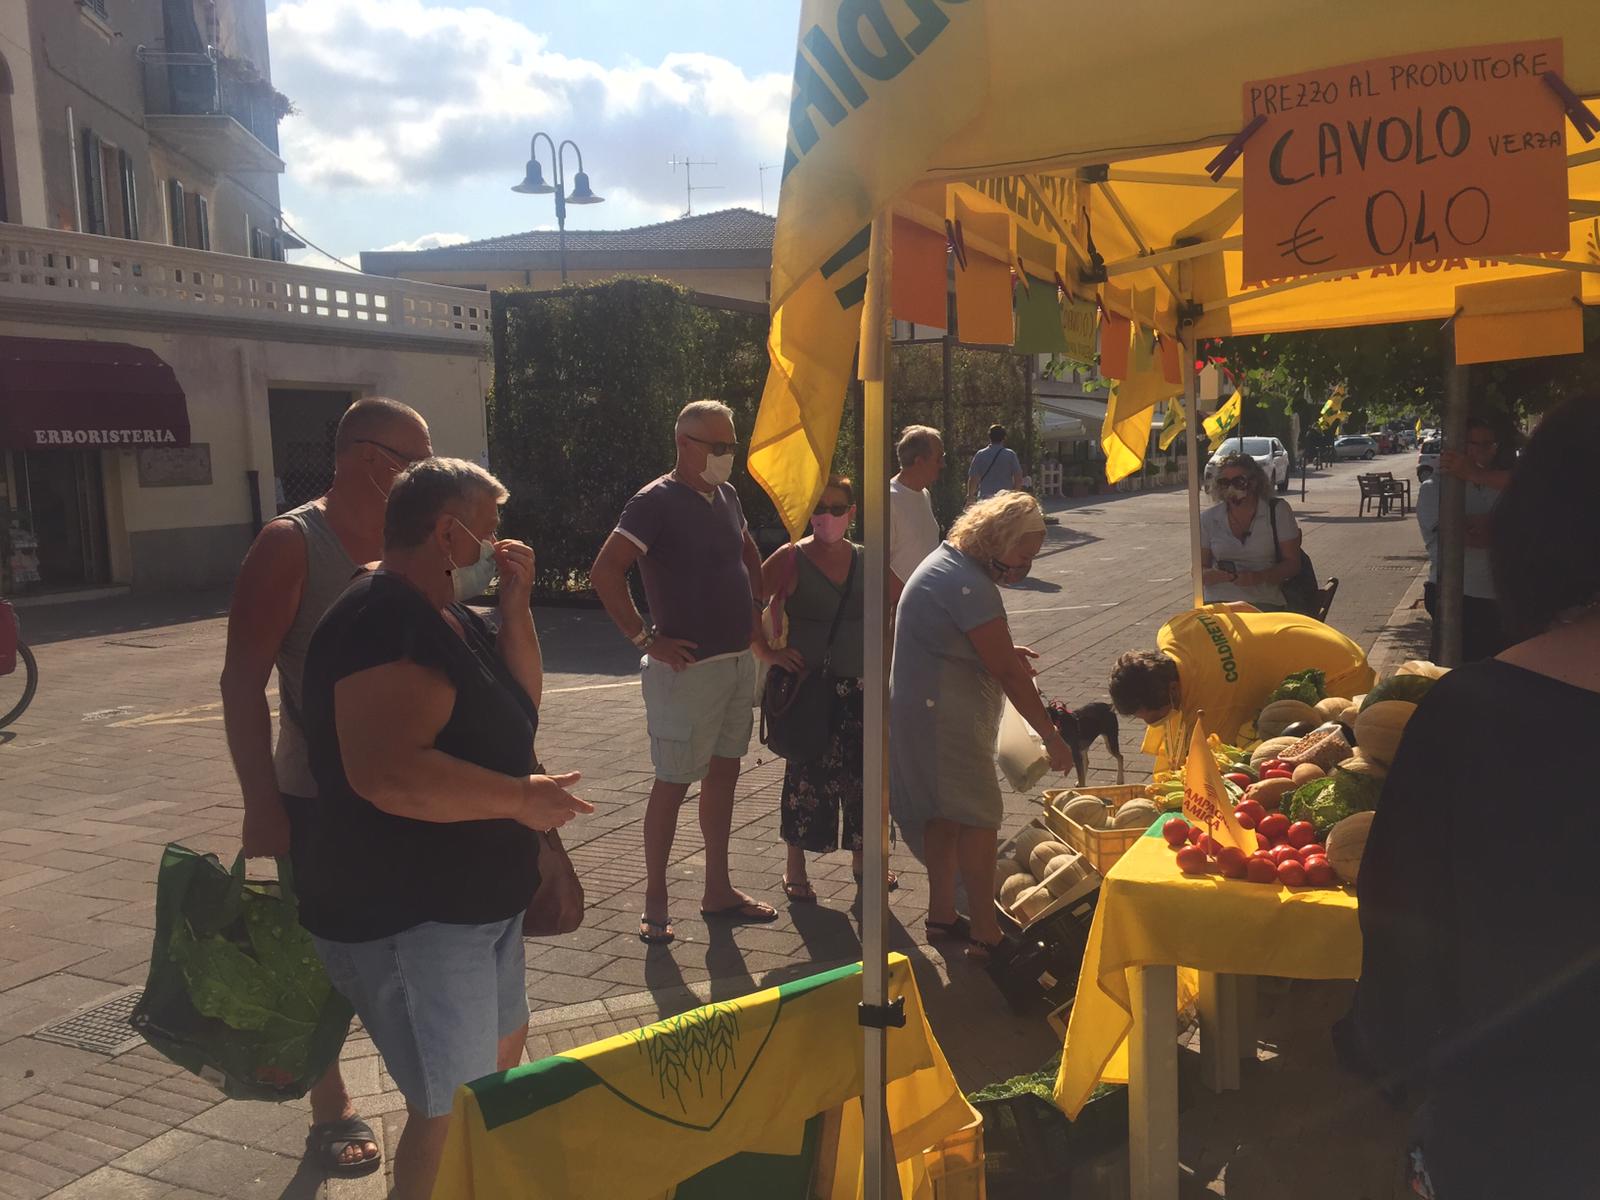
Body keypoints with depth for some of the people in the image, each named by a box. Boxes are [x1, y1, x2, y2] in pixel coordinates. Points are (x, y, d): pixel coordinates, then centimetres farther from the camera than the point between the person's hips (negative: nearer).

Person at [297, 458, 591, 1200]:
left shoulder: (447, 618, 9)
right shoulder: (385, 622, -25)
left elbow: (519, 706, 15)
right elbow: (389, 775, -36)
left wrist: (515, 606, 3)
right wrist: (519, 797, -25)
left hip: (473, 901, 11)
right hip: (405, 918, -11)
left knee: (502, 1047, 27)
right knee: (454, 1108, -4)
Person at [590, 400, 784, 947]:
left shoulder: (726, 496, 11)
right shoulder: (655, 502, -13)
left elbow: (749, 554, 27)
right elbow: (604, 572, -20)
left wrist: (756, 623, 18)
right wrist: (645, 638, -18)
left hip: (738, 662, 8)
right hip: (688, 668, -8)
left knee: (723, 775, 13)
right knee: (673, 782, -1)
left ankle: (718, 891, 25)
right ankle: (654, 903, 11)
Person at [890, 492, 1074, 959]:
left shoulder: (946, 562, 11)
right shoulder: (969, 585, -22)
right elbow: (1008, 673, -21)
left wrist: (1004, 651, 8)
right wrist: (1052, 737, -14)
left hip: (921, 708, 11)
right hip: (944, 717, -11)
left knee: (944, 813, 17)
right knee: (979, 816, -4)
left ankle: (942, 915, 27)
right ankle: (985, 932, 3)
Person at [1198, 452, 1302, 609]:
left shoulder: (1278, 510, 6)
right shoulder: (1208, 518, 10)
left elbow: (1292, 563, 4)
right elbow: (1198, 570, 12)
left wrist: (1259, 577, -14)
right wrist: (1211, 575, -13)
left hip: (1265, 603, -1)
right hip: (1219, 601, 1)